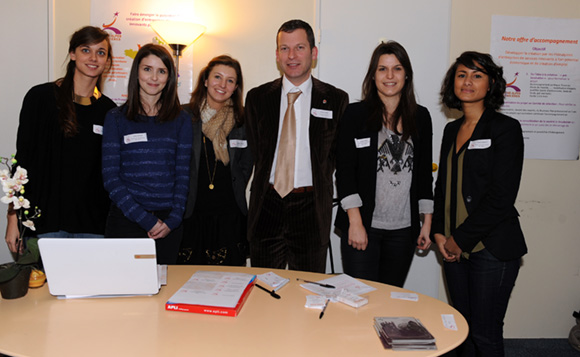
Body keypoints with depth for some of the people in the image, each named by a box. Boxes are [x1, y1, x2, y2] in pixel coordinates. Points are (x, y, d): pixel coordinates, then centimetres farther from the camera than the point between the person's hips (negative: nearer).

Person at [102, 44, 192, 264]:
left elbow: (183, 175, 5)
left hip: (168, 225, 1)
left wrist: (172, 220, -8)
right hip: (125, 220, -1)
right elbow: (111, 177, -3)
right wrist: (146, 220, -10)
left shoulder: (181, 120, 7)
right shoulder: (116, 118, 3)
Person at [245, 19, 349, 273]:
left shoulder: (336, 99, 2)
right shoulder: (257, 98, 7)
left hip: (311, 208, -1)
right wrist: (269, 184, 1)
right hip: (267, 205, 2)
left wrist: (316, 185, -1)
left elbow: (338, 154, 4)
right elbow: (253, 152, 8)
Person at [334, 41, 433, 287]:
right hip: (363, 226, -3)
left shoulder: (421, 117, 9)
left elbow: (424, 172, 13)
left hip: (404, 229, 3)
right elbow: (344, 170, -5)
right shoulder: (355, 114, -1)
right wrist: (355, 222, -12)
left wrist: (427, 221, 9)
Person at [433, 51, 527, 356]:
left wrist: (461, 239, -12)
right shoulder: (452, 130, 13)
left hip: (491, 248, -6)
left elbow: (501, 196, -14)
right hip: (455, 249, 6)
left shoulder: (505, 128, -6)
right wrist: (439, 233, 3)